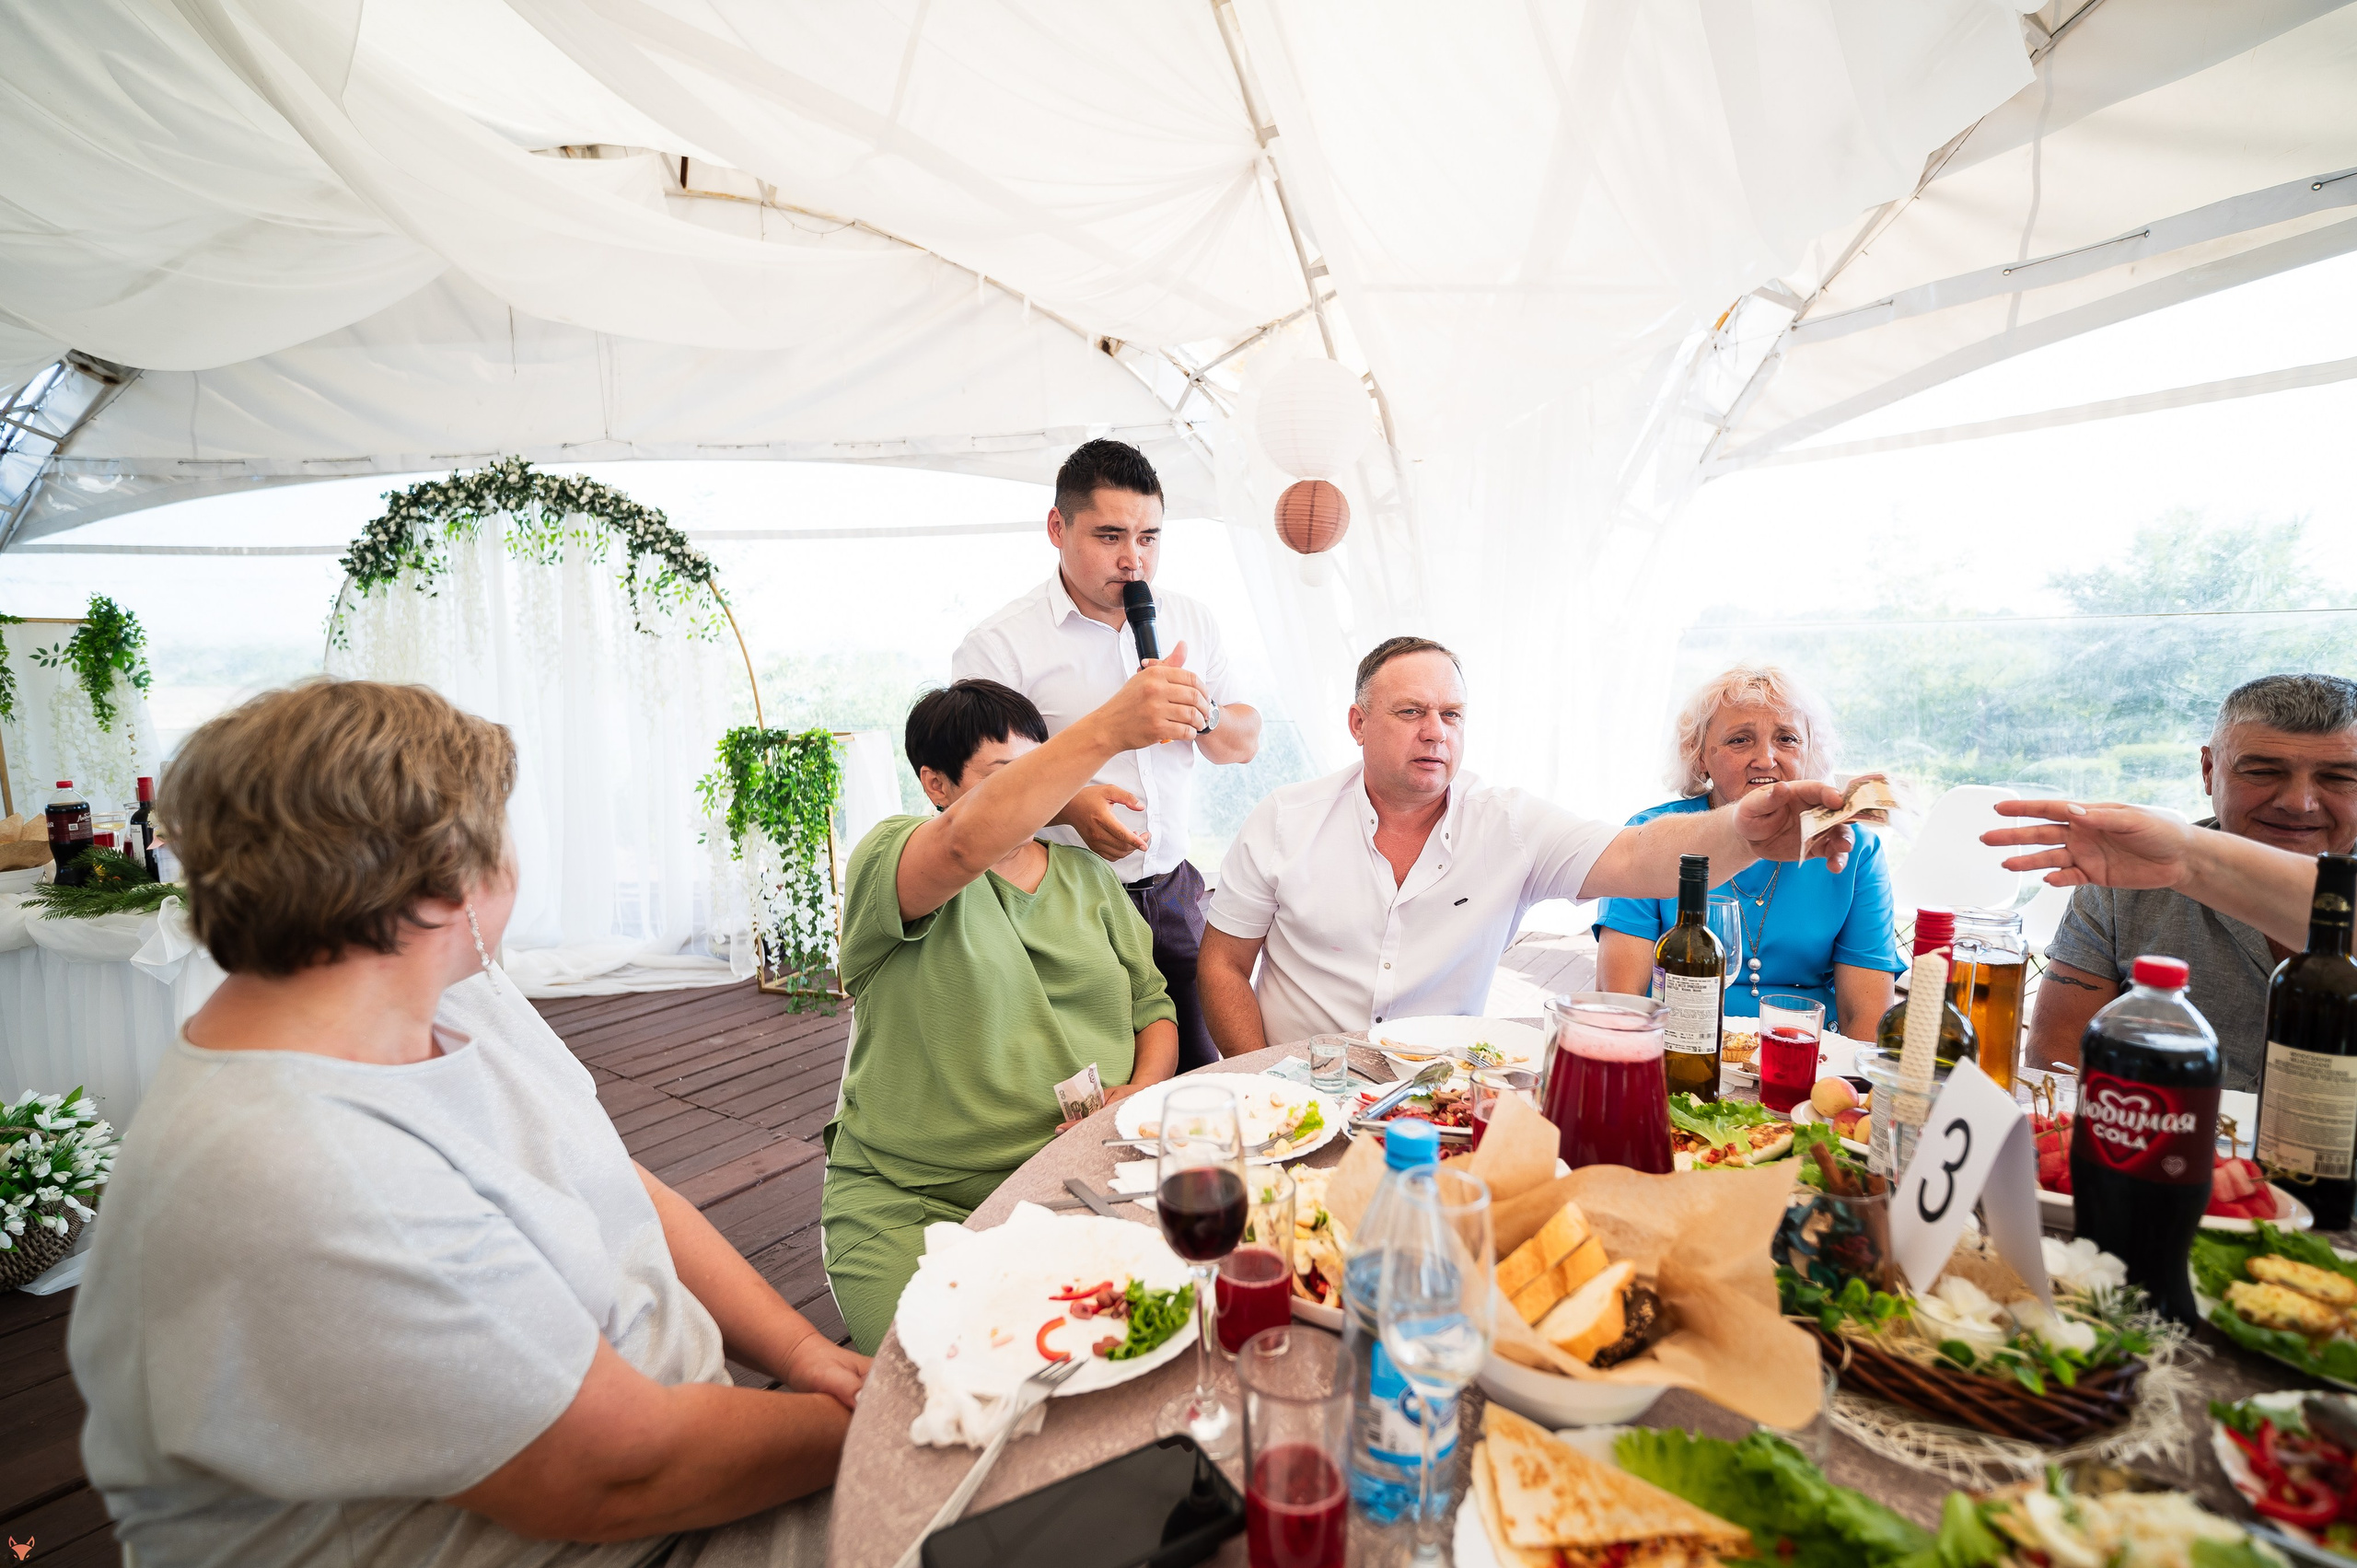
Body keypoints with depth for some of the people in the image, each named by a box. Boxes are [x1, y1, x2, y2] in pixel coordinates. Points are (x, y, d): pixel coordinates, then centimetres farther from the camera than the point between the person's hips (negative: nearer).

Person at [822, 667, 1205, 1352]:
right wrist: (1107, 730, -39)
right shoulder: (887, 858, -5)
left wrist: (1144, 1091, -5)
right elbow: (967, 842, -29)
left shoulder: (1089, 877, 13)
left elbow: (1152, 1006, 17)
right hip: (912, 1204, -4)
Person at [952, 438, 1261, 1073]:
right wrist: (1069, 804, -26)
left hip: (1173, 895, 5)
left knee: (1199, 1078, 9)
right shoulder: (998, 645, -8)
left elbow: (1245, 743, 14)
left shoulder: (1191, 621, 8)